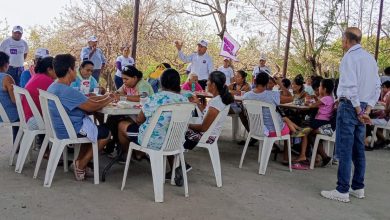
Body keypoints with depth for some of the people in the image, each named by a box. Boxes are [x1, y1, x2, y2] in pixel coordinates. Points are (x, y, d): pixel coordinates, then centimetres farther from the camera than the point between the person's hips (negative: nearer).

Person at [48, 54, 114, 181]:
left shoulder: (53, 87, 6)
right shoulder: (67, 91, -27)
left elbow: (83, 101, 10)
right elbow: (91, 107, -24)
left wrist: (103, 97, 6)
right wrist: (109, 99, -6)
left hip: (59, 128, 10)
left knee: (93, 128, 28)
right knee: (105, 133, 7)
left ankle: (80, 163, 24)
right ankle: (80, 165, 10)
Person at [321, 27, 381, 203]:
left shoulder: (349, 57, -10)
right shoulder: (370, 57, 15)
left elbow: (351, 87, -19)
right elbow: (377, 87, 12)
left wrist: (359, 111, -14)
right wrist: (367, 110, 5)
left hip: (350, 105, -8)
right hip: (363, 107, 9)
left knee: (344, 150, -6)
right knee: (358, 150, 14)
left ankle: (342, 191, -2)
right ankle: (358, 188, 22)